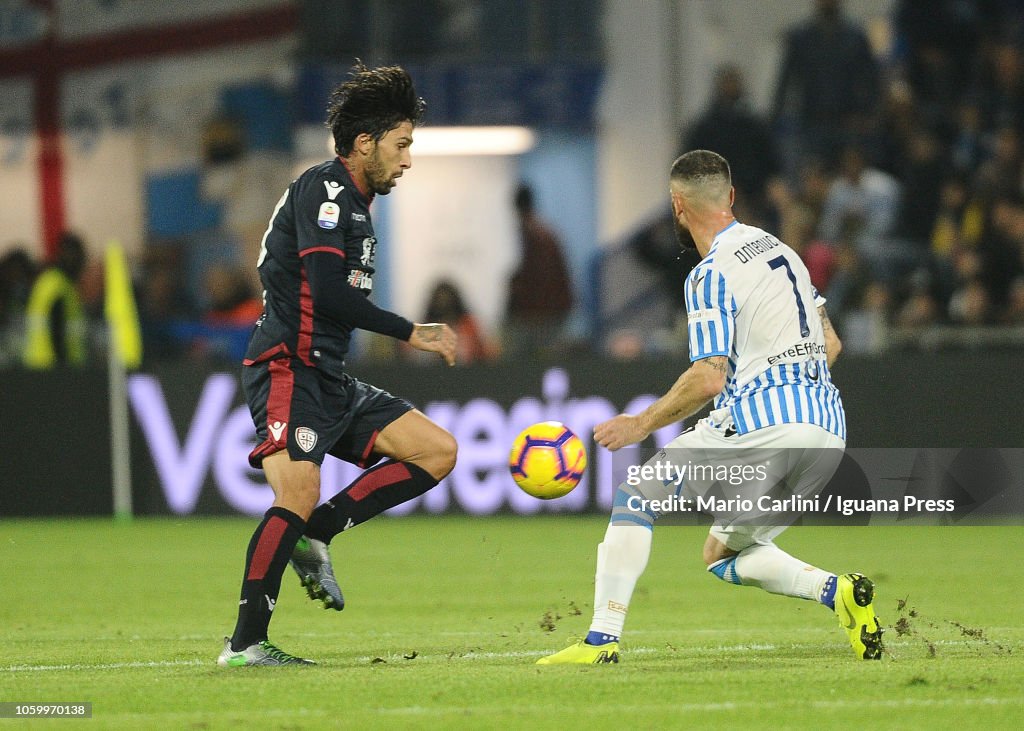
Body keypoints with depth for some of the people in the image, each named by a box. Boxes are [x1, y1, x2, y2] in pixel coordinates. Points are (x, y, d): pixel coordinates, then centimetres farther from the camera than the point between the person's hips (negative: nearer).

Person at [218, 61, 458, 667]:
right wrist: (411, 333, -14)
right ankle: (245, 644, -20)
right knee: (299, 496, -23)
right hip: (290, 371, -10)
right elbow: (327, 293, -20)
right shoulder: (324, 188, -10)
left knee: (438, 451, 2)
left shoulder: (355, 202, 21)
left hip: (331, 379, 10)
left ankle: (314, 537, -1)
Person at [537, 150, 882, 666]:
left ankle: (602, 638, -5)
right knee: (722, 555, 21)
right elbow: (829, 343, 24)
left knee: (638, 491, 5)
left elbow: (708, 378, -15)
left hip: (761, 425, -8)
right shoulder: (780, 249, 18)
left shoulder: (711, 274, -8)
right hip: (826, 427, 8)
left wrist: (641, 424, -5)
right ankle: (837, 591, -3)